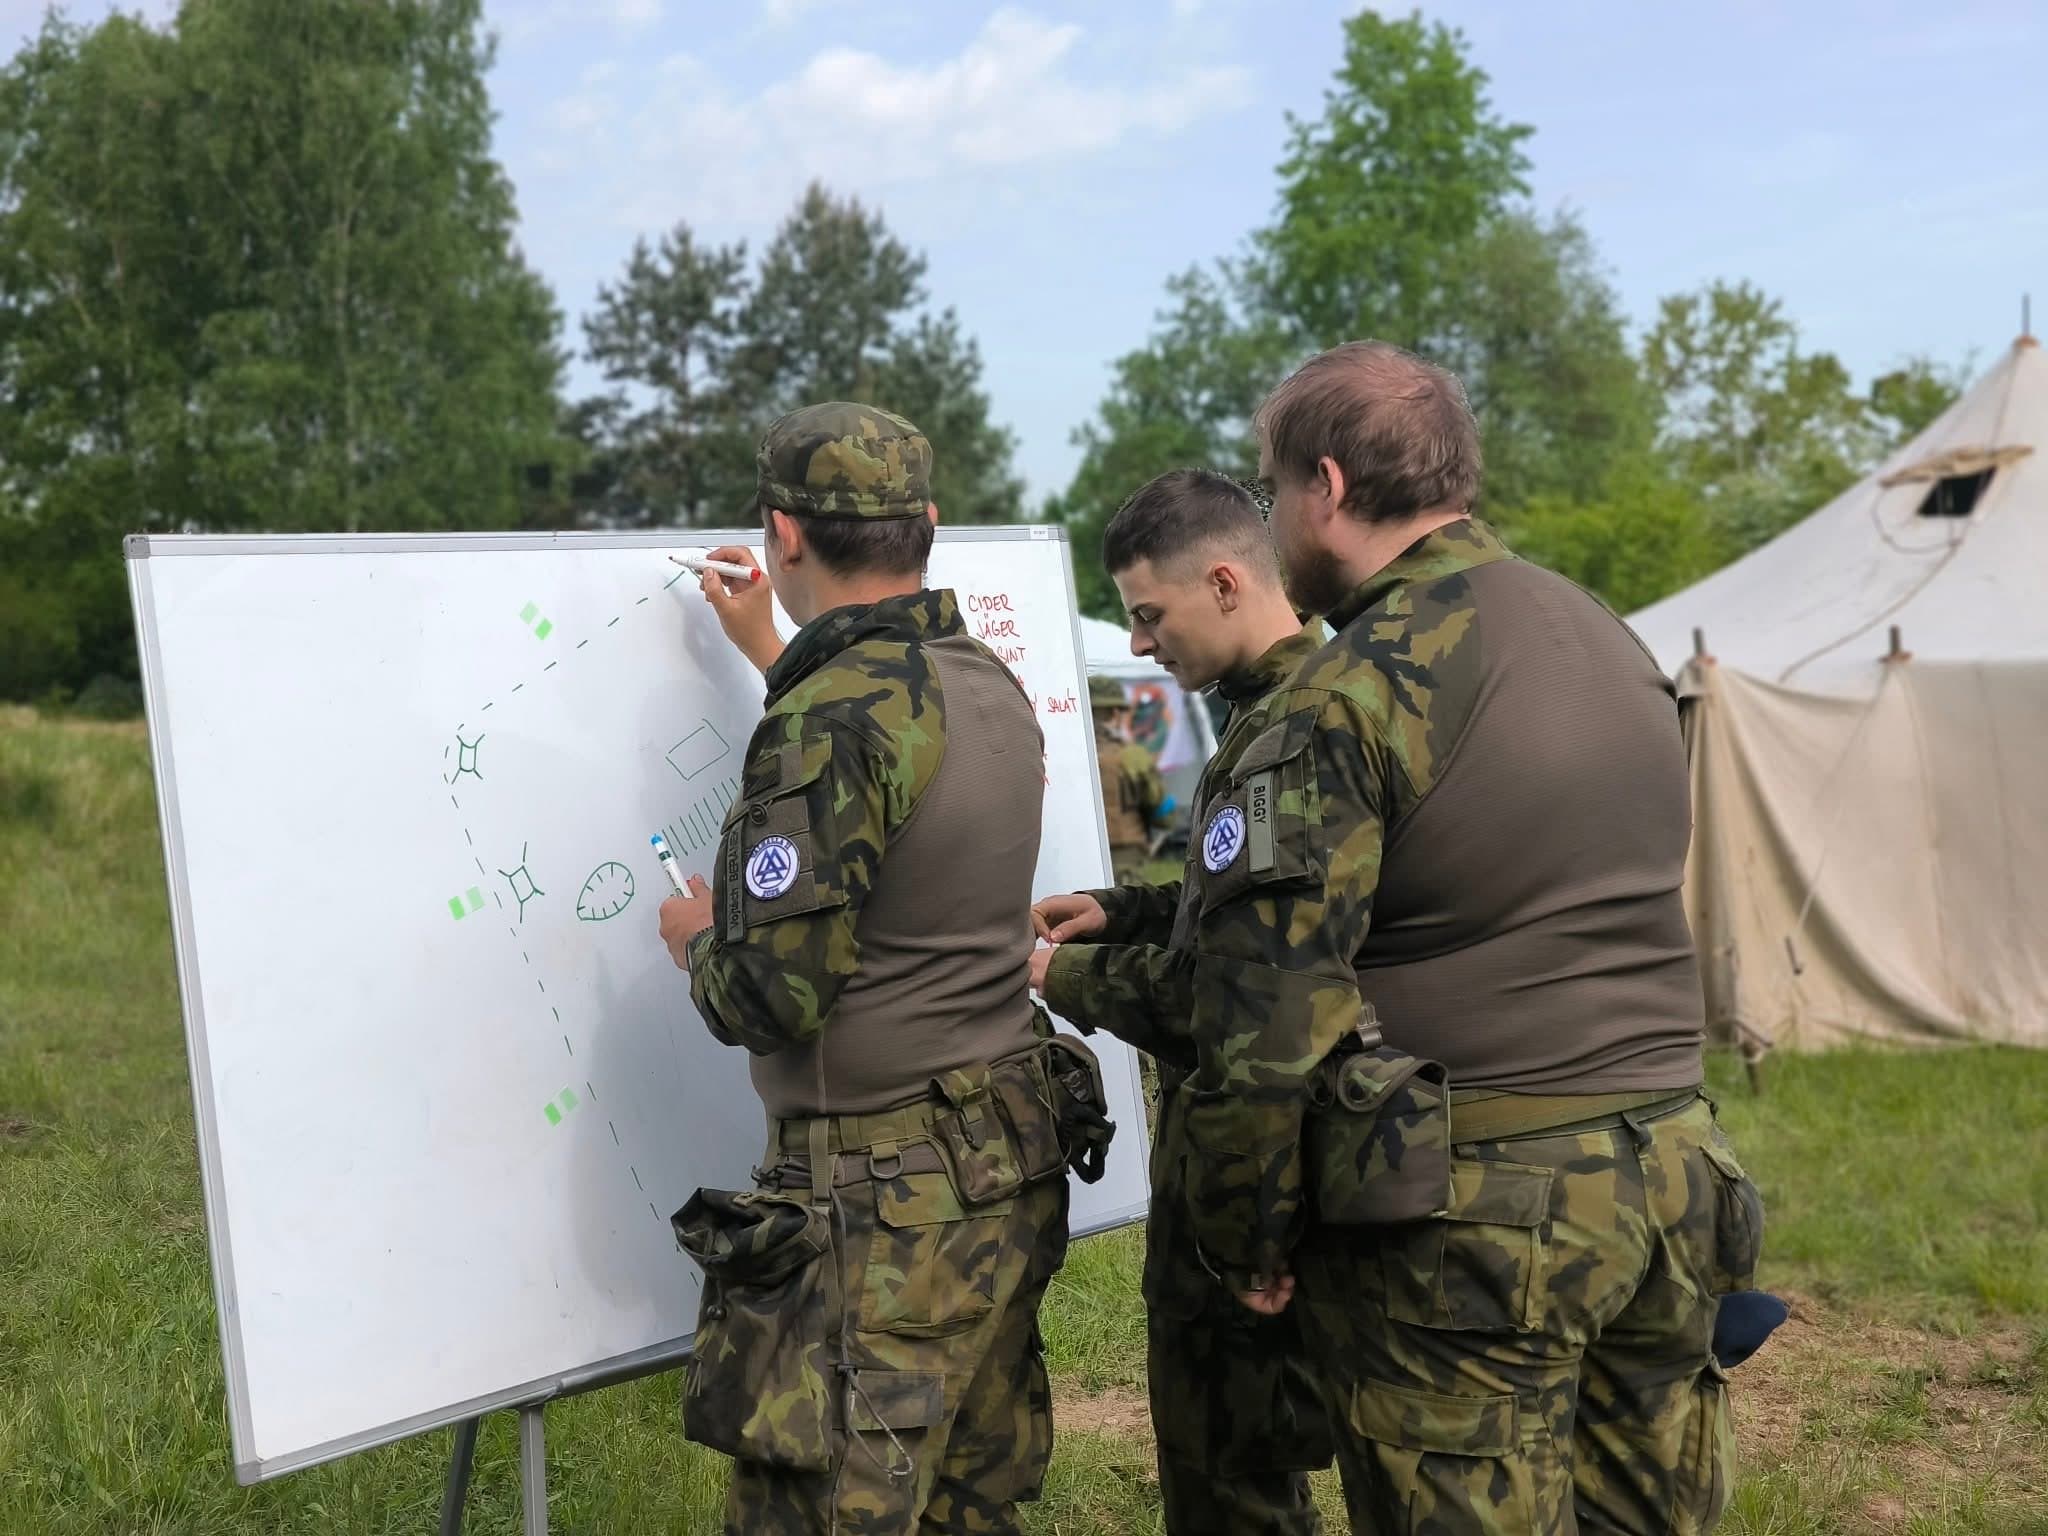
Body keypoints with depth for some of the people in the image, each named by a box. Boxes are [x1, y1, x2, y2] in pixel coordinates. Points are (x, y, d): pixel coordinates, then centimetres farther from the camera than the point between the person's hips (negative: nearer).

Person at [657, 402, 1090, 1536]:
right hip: (1010, 1177, 9)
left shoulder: (830, 718, -19)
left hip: (881, 1206, -9)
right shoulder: (991, 686, 7)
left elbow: (771, 1000, -21)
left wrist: (698, 940, 1)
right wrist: (771, 657, 38)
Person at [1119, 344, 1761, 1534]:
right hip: (1669, 1178, 7)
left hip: (1474, 1212, -7)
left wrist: (1250, 1238, -4)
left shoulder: (1341, 702, -14)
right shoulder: (1618, 643, 11)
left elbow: (1268, 1008, -16)